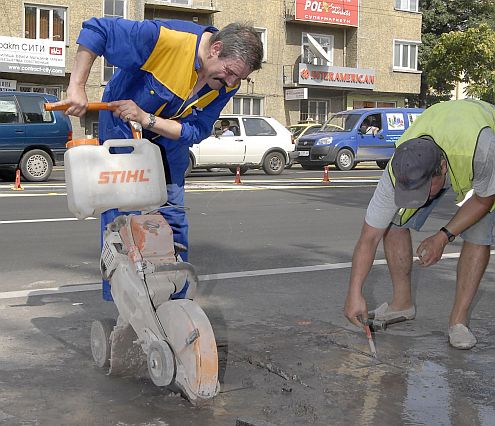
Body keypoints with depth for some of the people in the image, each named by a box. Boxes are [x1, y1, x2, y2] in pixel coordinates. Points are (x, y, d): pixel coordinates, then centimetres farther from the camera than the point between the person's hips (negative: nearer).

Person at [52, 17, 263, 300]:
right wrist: (77, 87, -36)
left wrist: (145, 118, -32)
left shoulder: (228, 84, -17)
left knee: (174, 220, 6)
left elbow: (196, 131, -19)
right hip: (121, 130, -5)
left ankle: (176, 301, 20)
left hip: (169, 144, 5)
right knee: (119, 217, -9)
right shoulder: (167, 39, -34)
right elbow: (96, 31, -31)